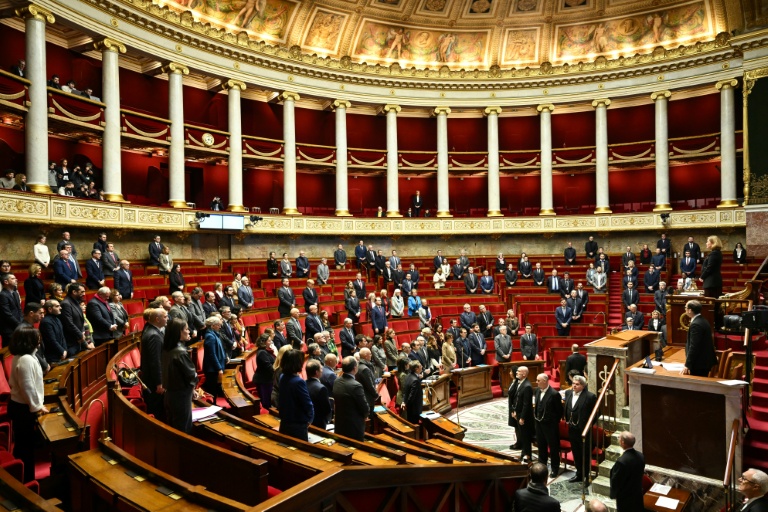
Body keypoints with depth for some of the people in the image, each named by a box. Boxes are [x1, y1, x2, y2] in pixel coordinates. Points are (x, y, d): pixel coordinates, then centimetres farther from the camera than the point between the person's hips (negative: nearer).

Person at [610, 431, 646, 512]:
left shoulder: (621, 461, -33)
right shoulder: (641, 456, -10)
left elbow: (615, 480, -21)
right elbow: (641, 473, 5)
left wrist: (613, 494, -3)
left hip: (625, 496, -6)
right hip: (638, 493, 6)